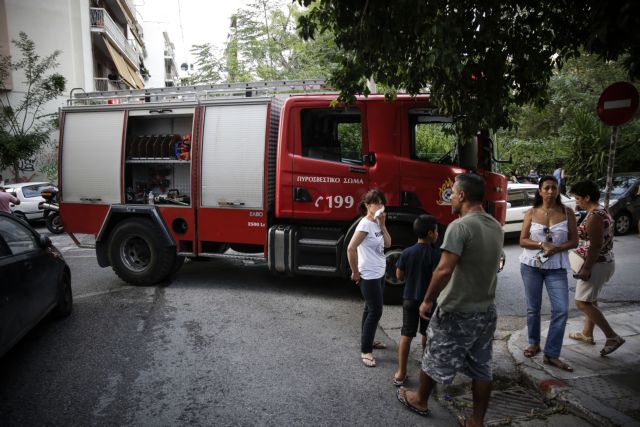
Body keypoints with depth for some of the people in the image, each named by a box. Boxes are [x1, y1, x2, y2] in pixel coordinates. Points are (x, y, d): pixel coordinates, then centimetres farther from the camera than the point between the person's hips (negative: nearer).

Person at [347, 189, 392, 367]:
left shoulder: (377, 224, 7)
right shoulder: (365, 224, -21)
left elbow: (387, 244, 7)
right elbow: (351, 249, -26)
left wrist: (382, 225, -5)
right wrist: (355, 273, -17)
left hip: (379, 274, 9)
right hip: (369, 276, -9)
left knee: (371, 309, 19)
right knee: (375, 311, -4)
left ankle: (367, 340, 35)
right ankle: (365, 351, 7)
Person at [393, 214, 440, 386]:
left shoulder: (406, 252, -6)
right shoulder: (436, 254, -16)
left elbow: (399, 276, 0)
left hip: (409, 299, 2)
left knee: (406, 335, 6)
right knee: (427, 334, 17)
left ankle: (401, 373, 6)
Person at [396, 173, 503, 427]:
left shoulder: (460, 226, -22)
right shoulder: (496, 227, 4)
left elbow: (444, 270, -26)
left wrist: (427, 300, -16)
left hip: (457, 312, -7)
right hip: (486, 310, 7)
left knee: (435, 359, 14)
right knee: (482, 369, 14)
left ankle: (420, 400, 35)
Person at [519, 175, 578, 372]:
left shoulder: (567, 213, 0)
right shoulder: (531, 213, 0)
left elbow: (574, 241, 0)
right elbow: (522, 241, -1)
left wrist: (556, 248, -18)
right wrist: (542, 245, -18)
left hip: (557, 268, 0)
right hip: (531, 265, 0)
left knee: (561, 310, -7)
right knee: (533, 308, 10)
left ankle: (551, 354, 4)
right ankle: (534, 343, 30)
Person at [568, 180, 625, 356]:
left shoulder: (594, 216, -22)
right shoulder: (601, 211, 10)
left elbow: (596, 246, -24)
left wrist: (586, 268, -21)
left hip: (597, 264, -11)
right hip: (603, 262, 11)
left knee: (582, 302, -6)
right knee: (590, 300, 20)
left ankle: (613, 337, -3)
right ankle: (587, 333, 32)